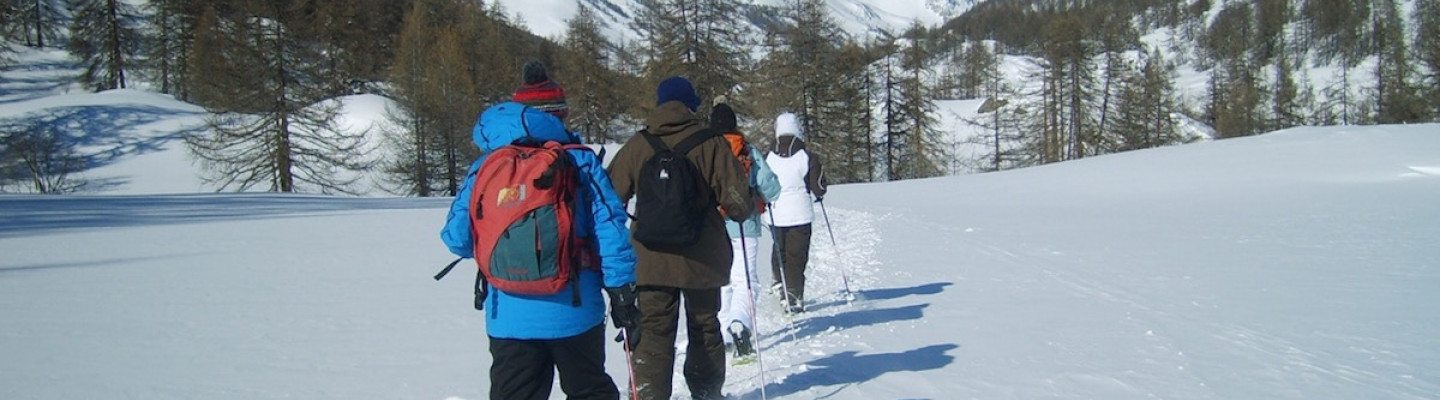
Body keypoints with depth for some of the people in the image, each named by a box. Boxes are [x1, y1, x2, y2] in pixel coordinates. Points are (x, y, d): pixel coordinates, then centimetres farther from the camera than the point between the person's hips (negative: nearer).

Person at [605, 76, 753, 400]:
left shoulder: (637, 146, -1)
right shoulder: (709, 143, -6)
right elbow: (736, 198, -10)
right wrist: (743, 210, 13)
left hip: (651, 260, 0)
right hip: (702, 258, 0)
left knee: (654, 331, 6)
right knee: (704, 328, 16)